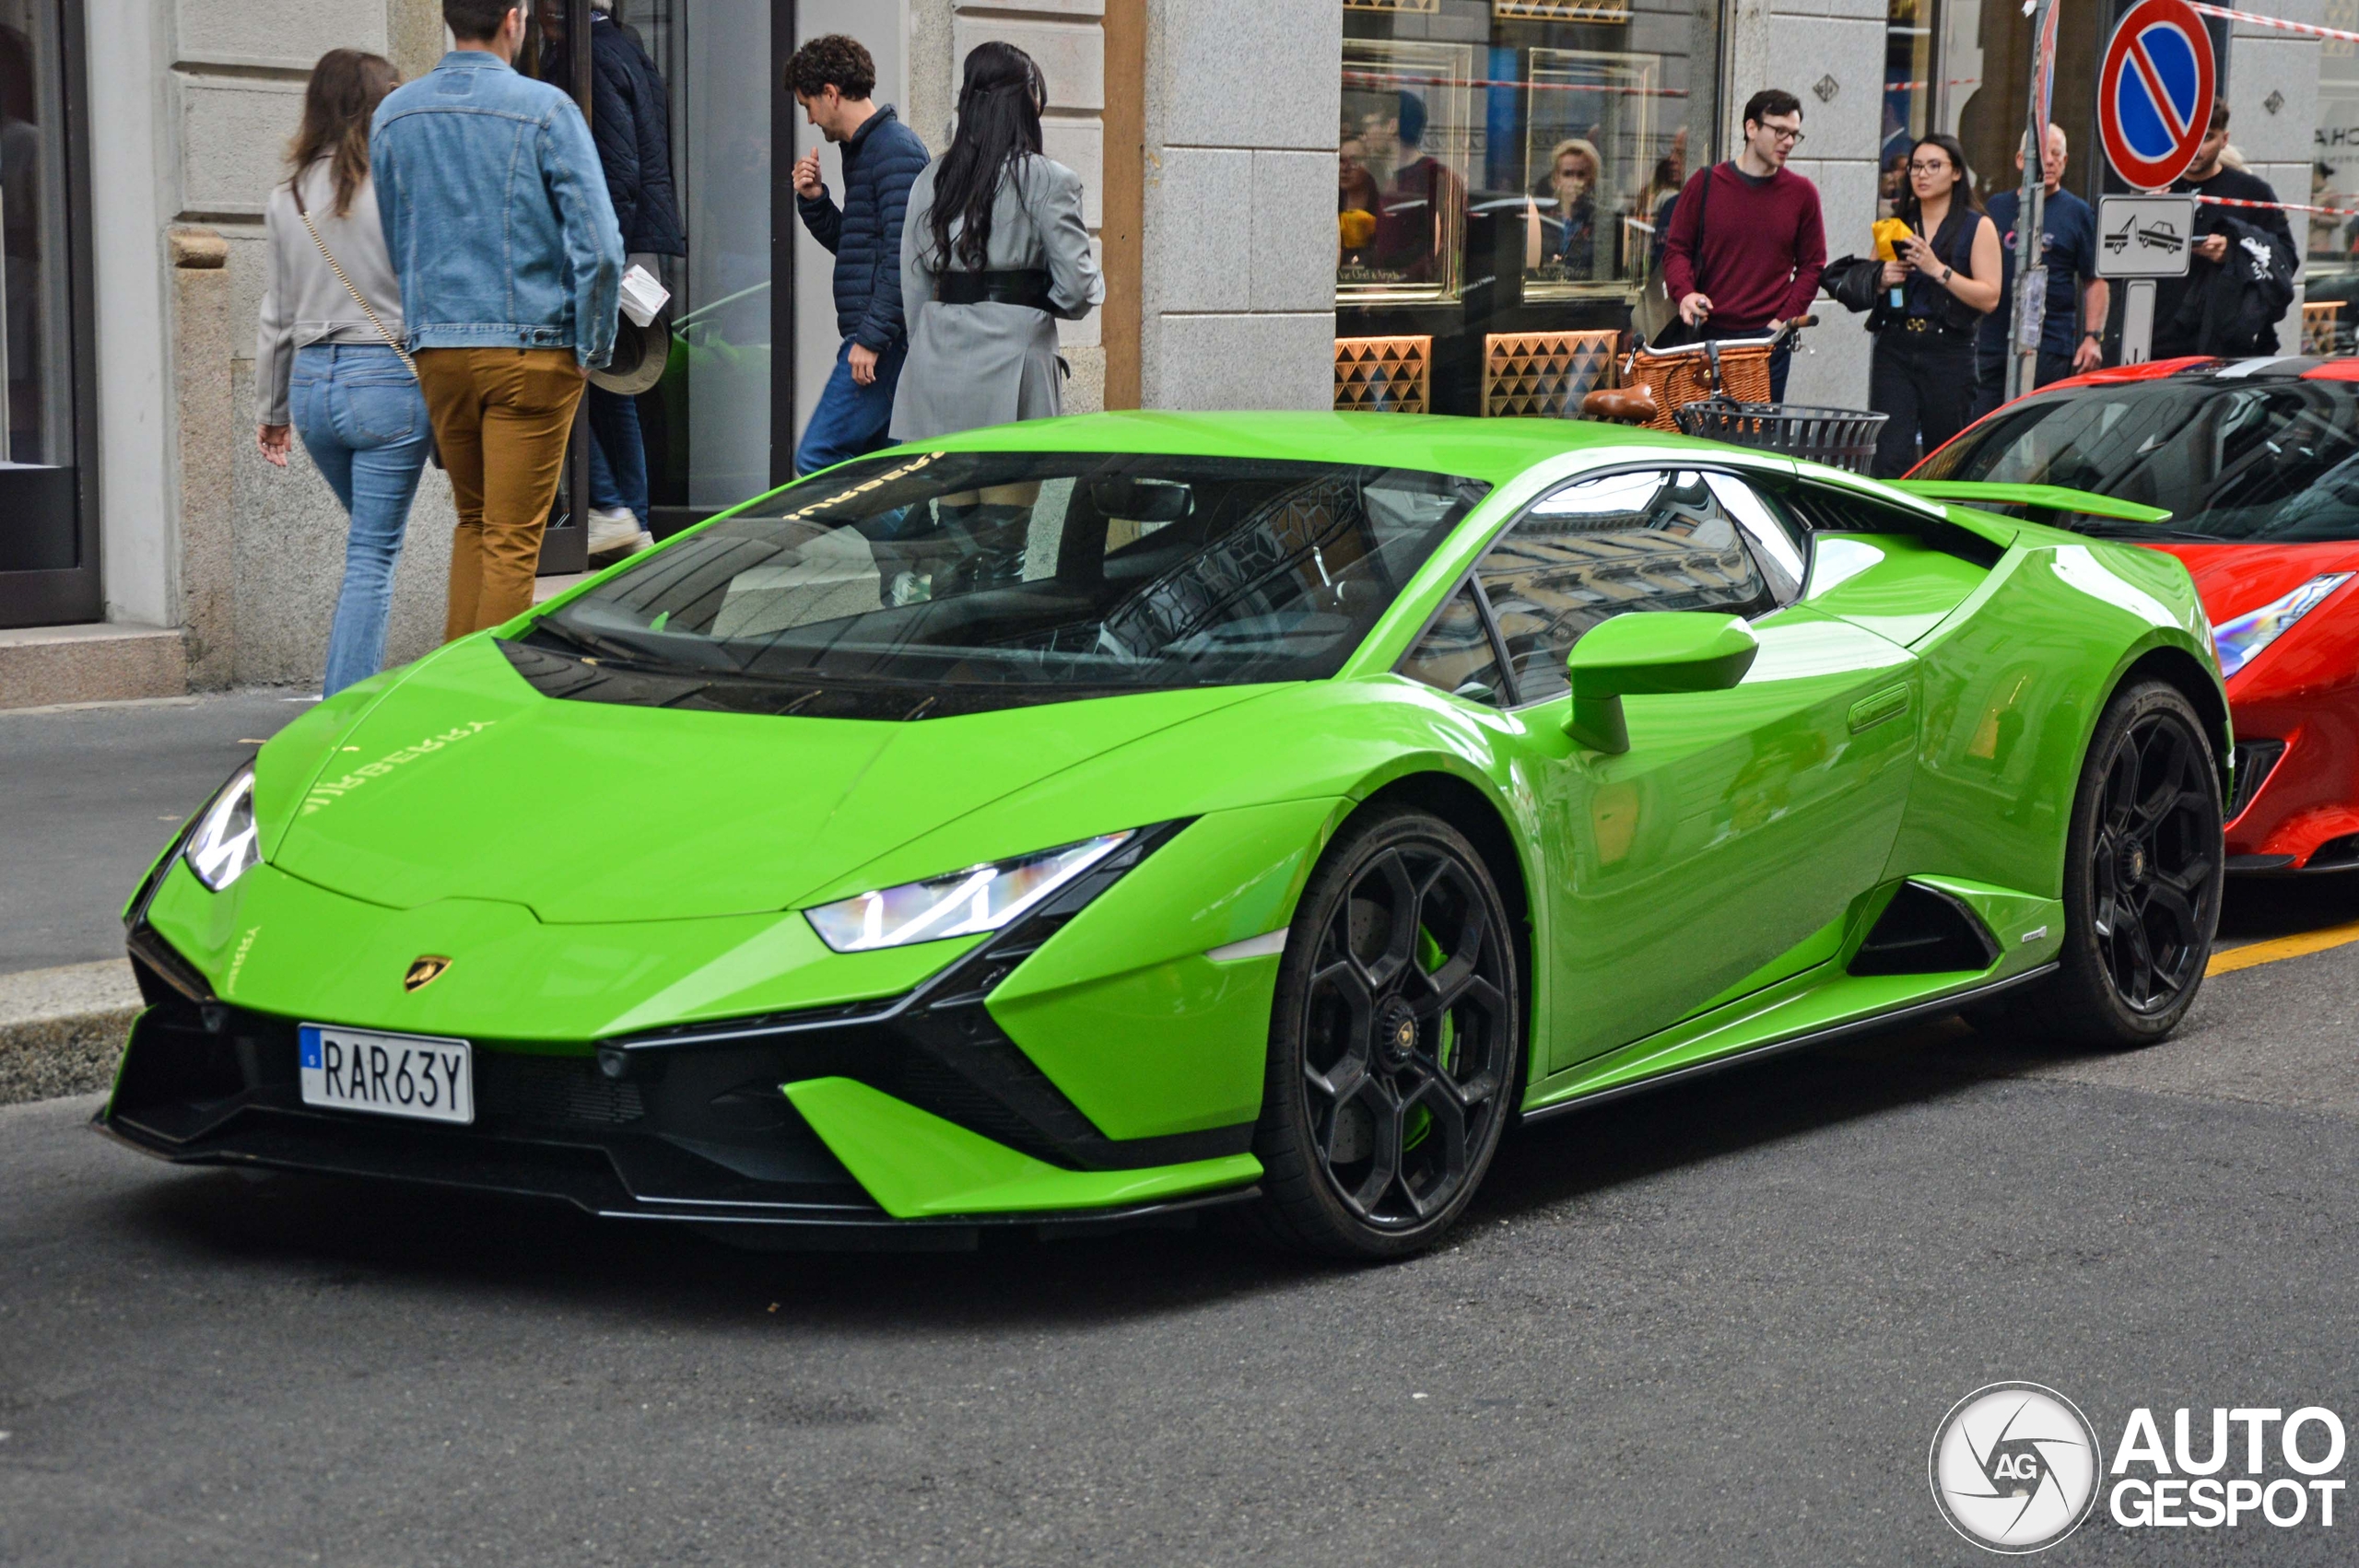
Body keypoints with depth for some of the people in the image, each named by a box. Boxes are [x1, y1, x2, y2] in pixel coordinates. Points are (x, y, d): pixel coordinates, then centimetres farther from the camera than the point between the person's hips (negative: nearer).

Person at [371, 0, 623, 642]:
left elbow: (388, 245, 12)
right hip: (531, 348, -5)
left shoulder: (393, 113, 6)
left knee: (472, 518, 19)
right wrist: (593, 348, -4)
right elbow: (598, 245, -14)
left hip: (437, 348, 5)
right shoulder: (544, 109, -9)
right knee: (513, 539, 0)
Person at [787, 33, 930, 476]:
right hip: (874, 335, 10)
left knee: (817, 458, -14)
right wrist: (813, 199, 10)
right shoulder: (861, 148, 19)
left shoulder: (895, 150, -13)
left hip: (886, 339, -10)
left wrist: (872, 338, -23)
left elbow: (901, 255, -20)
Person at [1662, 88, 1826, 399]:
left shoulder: (1801, 193, 7)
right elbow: (1676, 249, 8)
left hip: (1768, 339, 0)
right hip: (1707, 333, 0)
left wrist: (1784, 320, -3)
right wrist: (1685, 292, -12)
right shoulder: (1706, 185, 5)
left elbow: (1812, 265, 10)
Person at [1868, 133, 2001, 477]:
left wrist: (1939, 270, -16)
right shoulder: (1897, 224, 14)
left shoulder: (1978, 227, 3)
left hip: (1948, 354, -2)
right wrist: (1882, 280, -3)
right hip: (1895, 349, 2)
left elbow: (1989, 298, -7)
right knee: (1890, 458, -10)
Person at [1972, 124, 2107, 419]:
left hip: (2050, 350, -3)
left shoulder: (2077, 213, 5)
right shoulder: (1996, 206, 14)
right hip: (1991, 347, 3)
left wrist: (2093, 337, -7)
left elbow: (2096, 281, 4)